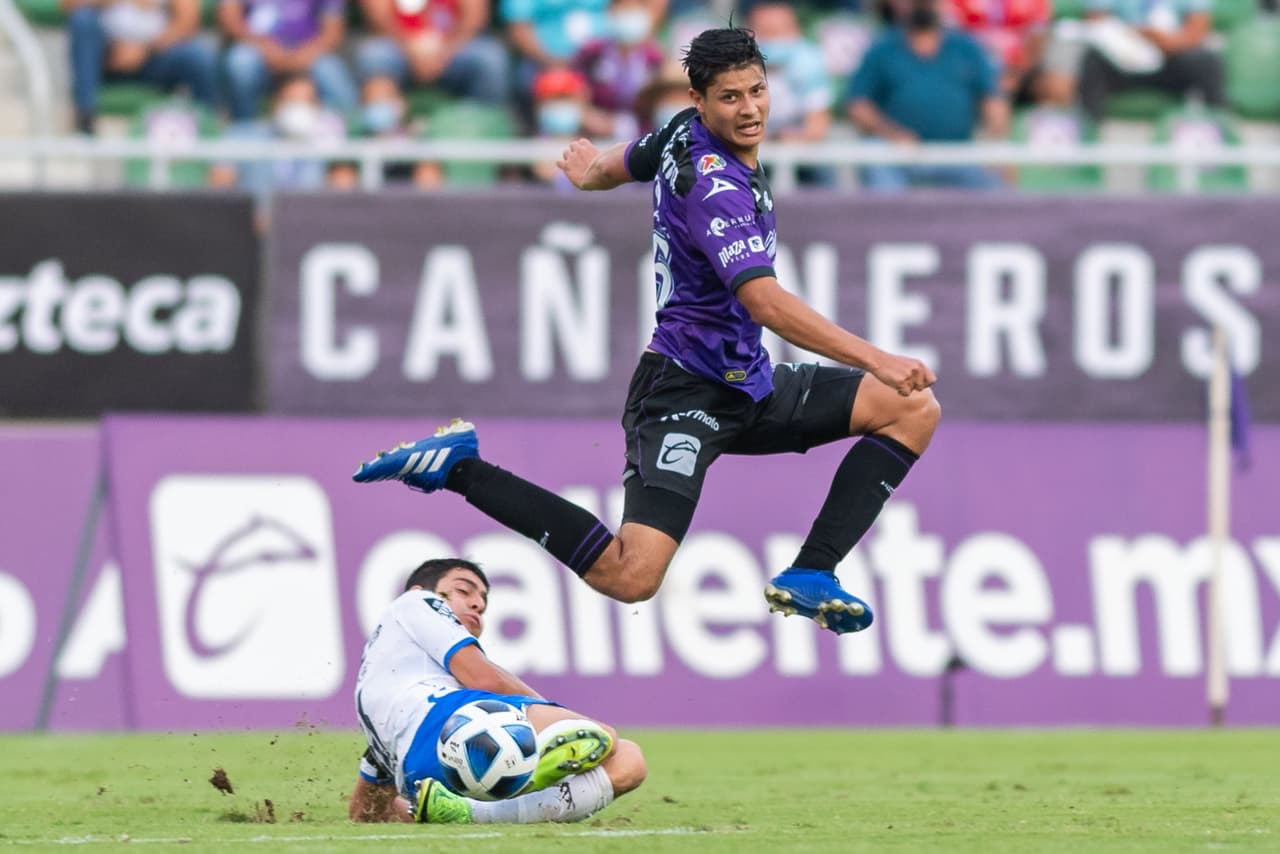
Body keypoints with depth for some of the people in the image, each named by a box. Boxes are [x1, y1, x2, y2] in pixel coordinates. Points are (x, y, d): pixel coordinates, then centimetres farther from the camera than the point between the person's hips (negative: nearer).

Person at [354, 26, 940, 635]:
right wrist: (873, 359, -39)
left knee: (915, 410, 4)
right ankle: (461, 468, -8)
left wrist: (591, 170, 51)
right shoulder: (714, 185, -24)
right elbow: (764, 302, -35)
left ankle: (809, 577, -2)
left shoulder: (684, 132, 4)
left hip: (748, 385, 10)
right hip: (689, 394, -10)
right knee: (632, 577, -23)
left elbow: (627, 161, 27)